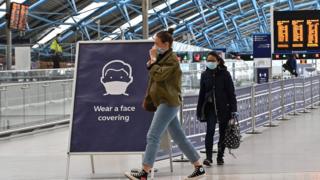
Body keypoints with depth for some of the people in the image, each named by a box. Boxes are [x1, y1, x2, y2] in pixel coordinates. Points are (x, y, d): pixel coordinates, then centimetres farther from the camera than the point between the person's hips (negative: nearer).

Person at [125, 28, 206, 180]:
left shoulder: (172, 60, -11)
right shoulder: (162, 58, 19)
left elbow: (158, 75, -22)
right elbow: (154, 77, 22)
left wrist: (153, 59, -10)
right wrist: (152, 61, 6)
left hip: (169, 103, -10)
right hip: (165, 103, 10)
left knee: (153, 136, -15)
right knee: (179, 138, 11)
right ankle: (199, 168, 15)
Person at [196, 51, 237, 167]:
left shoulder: (225, 74, -3)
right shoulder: (205, 75, 6)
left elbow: (231, 92, -2)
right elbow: (202, 93, 10)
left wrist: (233, 109, -9)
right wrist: (199, 110, 8)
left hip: (224, 107, -1)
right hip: (210, 107, 1)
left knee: (223, 132, 6)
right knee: (210, 130, -14)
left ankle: (220, 157, 18)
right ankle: (208, 157, -17)